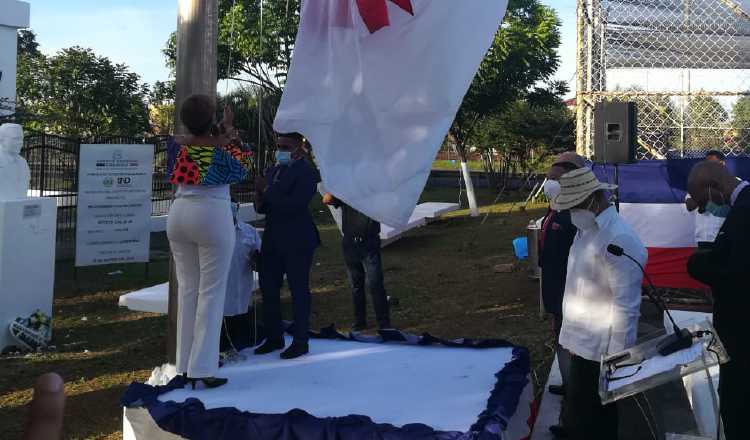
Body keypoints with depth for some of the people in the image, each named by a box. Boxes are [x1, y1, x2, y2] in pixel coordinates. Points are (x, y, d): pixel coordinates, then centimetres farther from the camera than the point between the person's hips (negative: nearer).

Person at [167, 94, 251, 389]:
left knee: (187, 288, 11)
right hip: (212, 215, -5)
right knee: (211, 292, -2)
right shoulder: (222, 145, -8)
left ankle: (185, 366, 15)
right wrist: (229, 130, 17)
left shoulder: (178, 145, 4)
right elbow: (240, 171, 11)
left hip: (179, 215, 5)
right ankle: (202, 368, -3)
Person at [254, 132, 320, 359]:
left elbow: (295, 205, -22)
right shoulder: (273, 170, 13)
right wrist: (260, 197, -8)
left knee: (299, 290, 1)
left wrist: (267, 191, -19)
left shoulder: (306, 172, -10)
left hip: (297, 242, -8)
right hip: (272, 240, 8)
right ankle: (274, 338, 23)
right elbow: (263, 208, 14)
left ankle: (300, 342, 11)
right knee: (268, 289, 10)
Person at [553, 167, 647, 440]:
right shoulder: (586, 229, 9)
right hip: (582, 341, 8)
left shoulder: (619, 240, -21)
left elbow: (626, 304, -22)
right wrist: (572, 334, 17)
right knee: (577, 410, 19)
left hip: (598, 349, -8)